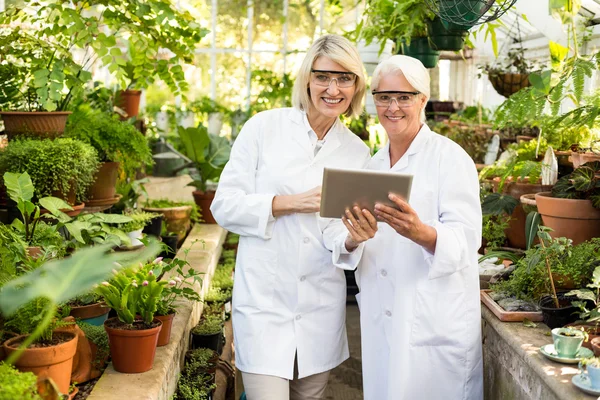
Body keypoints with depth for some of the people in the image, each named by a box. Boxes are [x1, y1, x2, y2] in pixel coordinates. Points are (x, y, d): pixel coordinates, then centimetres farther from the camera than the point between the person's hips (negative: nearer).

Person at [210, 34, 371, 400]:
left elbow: (350, 242, 12)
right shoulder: (264, 128, -3)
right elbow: (224, 205, -5)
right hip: (264, 298, -3)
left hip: (322, 304, 4)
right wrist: (290, 203, -17)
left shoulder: (358, 152, 7)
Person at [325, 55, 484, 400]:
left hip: (436, 328, -5)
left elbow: (465, 242, -17)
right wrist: (354, 240, -14)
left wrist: (419, 233, -36)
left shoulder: (450, 157, -7)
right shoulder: (373, 166, 11)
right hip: (381, 323, 5)